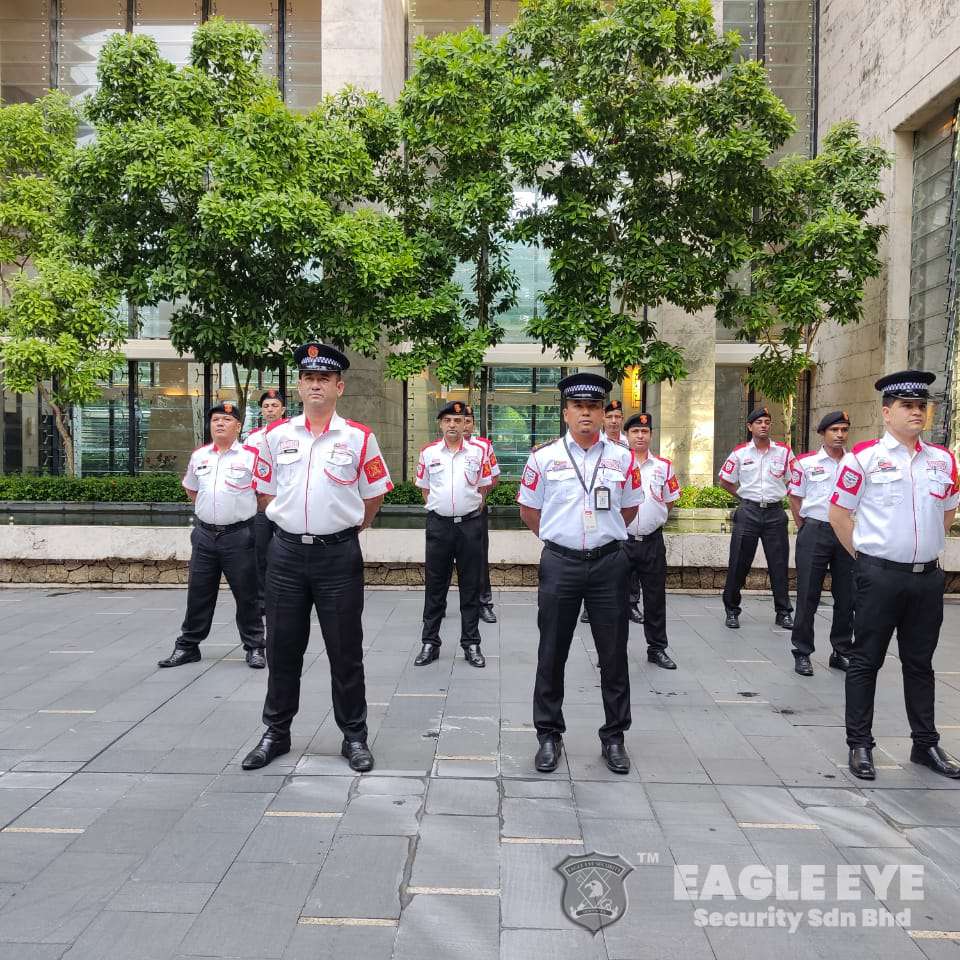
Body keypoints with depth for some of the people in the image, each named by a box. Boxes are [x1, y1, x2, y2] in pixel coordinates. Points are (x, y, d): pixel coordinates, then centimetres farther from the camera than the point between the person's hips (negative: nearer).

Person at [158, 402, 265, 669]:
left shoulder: (251, 455, -6)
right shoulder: (199, 455, 9)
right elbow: (191, 489, 24)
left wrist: (244, 510, 4)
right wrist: (209, 510, 16)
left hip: (239, 535, -4)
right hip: (204, 534, 4)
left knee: (246, 595, 4)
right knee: (198, 594, 11)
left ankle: (254, 647, 16)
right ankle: (187, 646, 24)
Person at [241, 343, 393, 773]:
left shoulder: (359, 438, -1)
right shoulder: (276, 435, 4)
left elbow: (374, 494, 9)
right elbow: (265, 491, 15)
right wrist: (291, 525, 12)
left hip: (339, 555, -2)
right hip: (286, 552, 2)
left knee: (345, 651, 6)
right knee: (282, 648, 11)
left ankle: (354, 736, 20)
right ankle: (276, 733, 27)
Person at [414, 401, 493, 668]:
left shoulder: (478, 451, 2)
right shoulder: (428, 452, 4)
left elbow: (483, 488, 9)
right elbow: (424, 488, 13)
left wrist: (470, 513, 8)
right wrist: (439, 509, 8)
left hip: (470, 523, 0)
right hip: (438, 524, 0)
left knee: (470, 586, 6)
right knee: (434, 586, 6)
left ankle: (471, 644, 16)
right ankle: (430, 643, 16)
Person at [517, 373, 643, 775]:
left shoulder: (622, 458, 5)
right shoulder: (543, 457, 0)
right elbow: (528, 508, 10)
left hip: (609, 562, 1)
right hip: (560, 563, -1)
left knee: (614, 655, 9)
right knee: (552, 654, 7)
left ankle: (614, 737, 24)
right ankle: (549, 735, 23)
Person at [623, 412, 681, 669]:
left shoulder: (663, 466, 6)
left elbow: (669, 500, 16)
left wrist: (653, 519, 9)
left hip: (652, 540, 2)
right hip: (621, 539, -2)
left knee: (655, 597, 9)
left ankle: (657, 648, 22)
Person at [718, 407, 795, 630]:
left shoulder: (784, 451, 4)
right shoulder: (740, 452, 2)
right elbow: (725, 481, 12)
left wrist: (778, 494, 5)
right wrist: (744, 495, 6)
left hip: (775, 512, 1)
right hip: (748, 512, -1)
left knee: (779, 563, 4)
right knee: (739, 563, 1)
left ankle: (783, 613, 17)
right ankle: (732, 610, 14)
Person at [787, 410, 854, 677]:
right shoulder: (806, 462, 0)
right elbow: (795, 499, 6)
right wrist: (806, 531, 4)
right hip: (815, 532, -3)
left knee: (847, 597, 9)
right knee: (808, 595, 0)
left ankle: (841, 652, 24)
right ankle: (802, 653, 10)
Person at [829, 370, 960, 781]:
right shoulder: (863, 457, -6)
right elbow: (838, 513, -2)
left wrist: (925, 548, 17)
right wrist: (864, 556, 0)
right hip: (879, 576, -4)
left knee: (920, 663, 16)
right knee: (866, 661, 4)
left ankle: (926, 744, 29)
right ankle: (859, 745, 14)